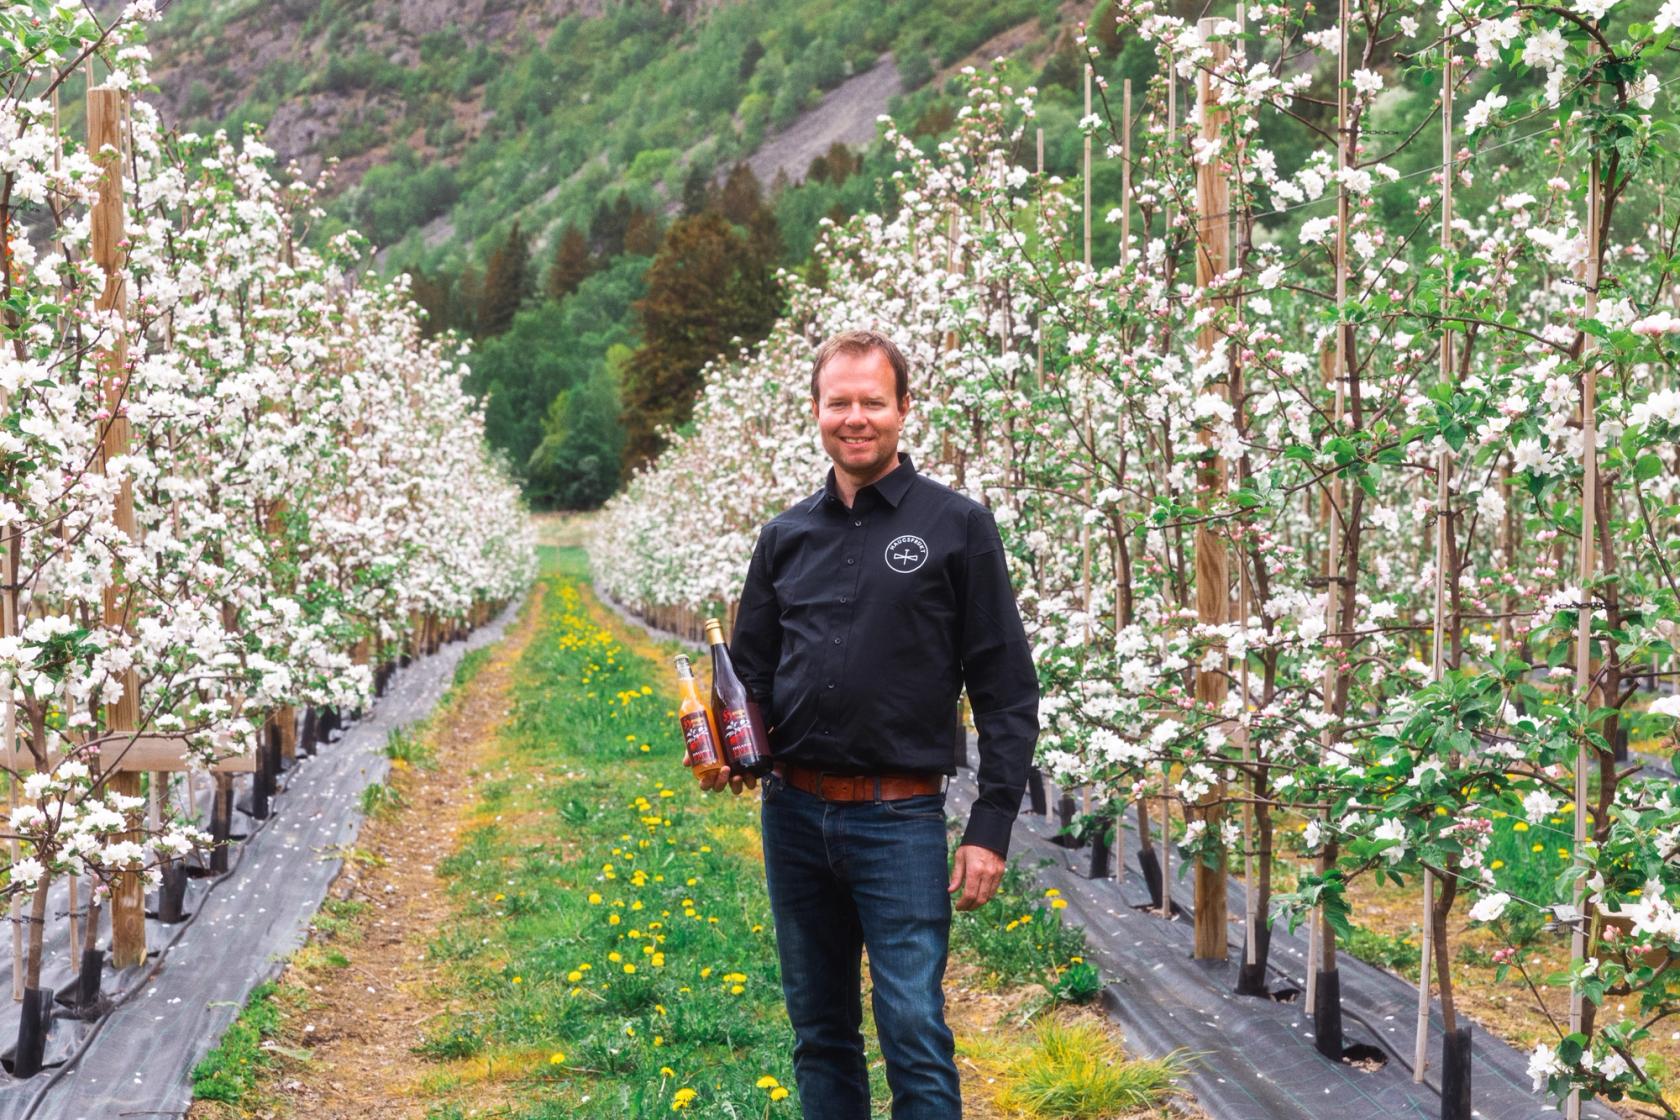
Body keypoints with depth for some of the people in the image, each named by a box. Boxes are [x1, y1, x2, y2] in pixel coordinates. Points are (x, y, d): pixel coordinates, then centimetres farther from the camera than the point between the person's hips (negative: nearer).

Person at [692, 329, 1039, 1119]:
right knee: (820, 1033, 12)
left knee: (915, 1036, -8)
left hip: (900, 819, -4)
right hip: (793, 814, 5)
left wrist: (991, 830, -9)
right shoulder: (786, 537, 10)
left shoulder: (957, 527, -2)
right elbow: (750, 671, 18)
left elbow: (1007, 692, -4)